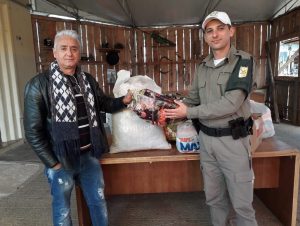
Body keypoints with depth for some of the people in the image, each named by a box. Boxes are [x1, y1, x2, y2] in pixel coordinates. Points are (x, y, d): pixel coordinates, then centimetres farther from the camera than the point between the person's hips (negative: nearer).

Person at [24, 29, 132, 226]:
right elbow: (33, 131, -11)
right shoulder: (39, 85, -13)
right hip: (61, 159, -3)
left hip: (90, 155, 4)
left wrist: (123, 100, -2)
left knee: (98, 200, 19)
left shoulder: (88, 80, 2)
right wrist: (52, 163, -11)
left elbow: (104, 104, 16)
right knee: (62, 208, 17)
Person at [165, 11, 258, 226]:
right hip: (206, 139, 5)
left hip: (233, 140, -5)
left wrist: (189, 113, -19)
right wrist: (168, 113, -5)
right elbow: (192, 100, 12)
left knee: (241, 202, 8)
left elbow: (231, 103, -21)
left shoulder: (243, 61, -10)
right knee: (214, 198, 18)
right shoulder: (203, 68, 8)